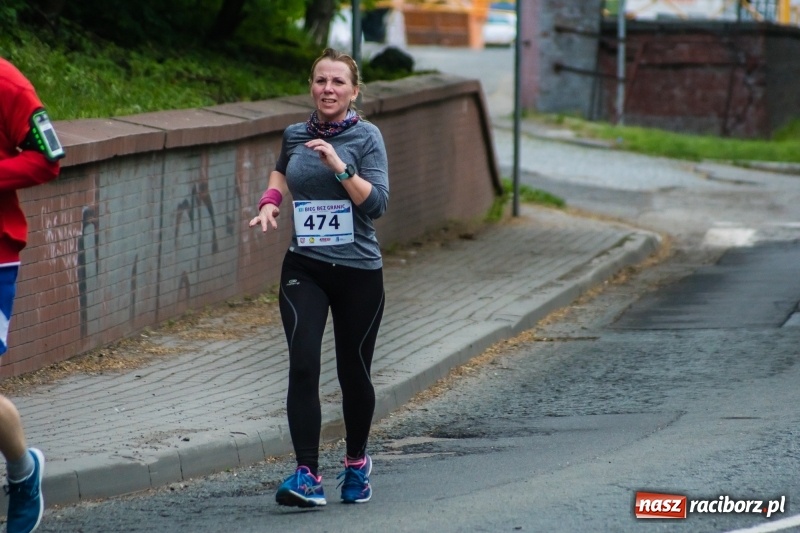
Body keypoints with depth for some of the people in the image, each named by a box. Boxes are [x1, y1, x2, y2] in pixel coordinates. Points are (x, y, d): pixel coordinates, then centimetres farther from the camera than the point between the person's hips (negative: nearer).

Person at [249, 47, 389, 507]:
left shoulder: (366, 137, -5)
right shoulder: (295, 135, 6)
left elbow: (377, 202, -16)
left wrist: (338, 165, -24)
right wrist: (270, 201, 12)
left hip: (358, 270, -2)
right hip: (304, 268, 2)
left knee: (353, 372, 9)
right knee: (303, 365, -15)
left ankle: (357, 463, 33)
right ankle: (308, 475, -19)